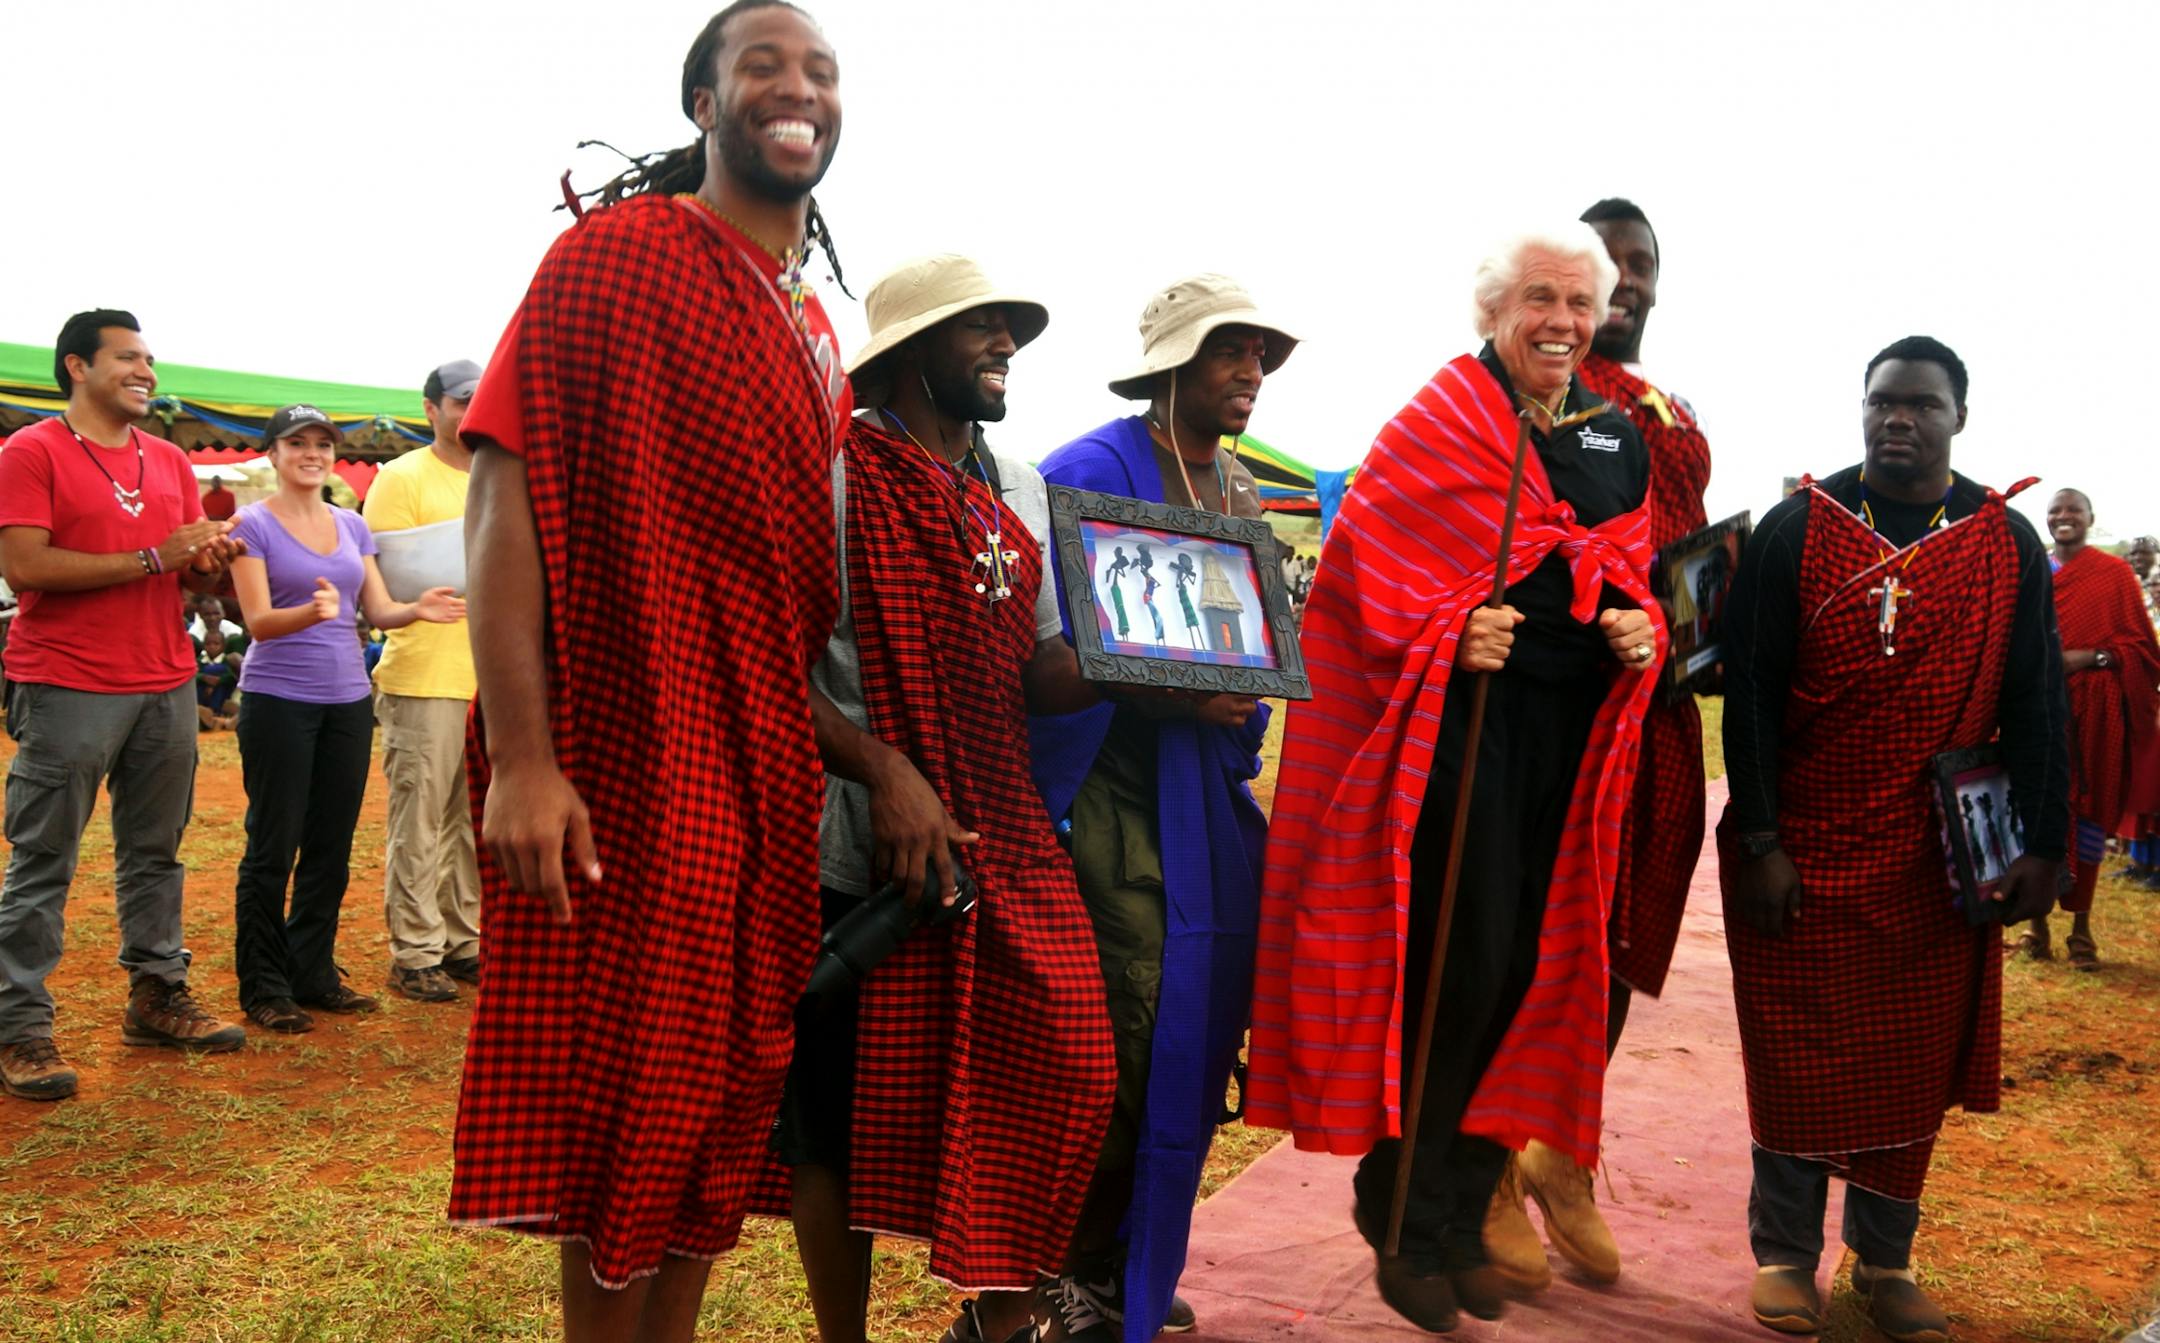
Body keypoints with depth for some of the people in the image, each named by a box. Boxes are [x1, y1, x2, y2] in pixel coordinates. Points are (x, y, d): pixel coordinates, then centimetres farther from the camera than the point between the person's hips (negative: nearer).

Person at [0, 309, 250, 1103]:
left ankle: (157, 995, 23)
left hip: (166, 686, 6)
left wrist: (209, 562, -5)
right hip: (67, 690, -6)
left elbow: (193, 573, 20)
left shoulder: (170, 462, 14)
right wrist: (152, 559, -17)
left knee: (155, 852, 13)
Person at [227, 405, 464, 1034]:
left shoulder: (352, 526, 11)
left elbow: (380, 609, 6)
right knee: (273, 847, 1)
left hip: (347, 699, 5)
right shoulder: (254, 524, -4)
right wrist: (311, 612, -34)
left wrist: (418, 608, -16)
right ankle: (263, 987, 11)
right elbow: (259, 621, -13)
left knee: (332, 847, 10)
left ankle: (314, 974, 21)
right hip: (279, 698, -5)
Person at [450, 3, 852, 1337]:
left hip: (771, 773, 7)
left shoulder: (817, 333, 15)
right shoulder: (615, 254, -5)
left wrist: (840, 754, 14)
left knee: (732, 1083, 13)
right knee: (634, 1085, 2)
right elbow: (504, 492, -13)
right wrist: (520, 759, -22)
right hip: (633, 761, -7)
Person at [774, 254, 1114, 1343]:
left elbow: (1042, 667, 14)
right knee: (845, 1120, 4)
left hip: (1003, 839, 6)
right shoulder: (836, 475, -7)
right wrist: (885, 770, -21)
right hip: (861, 849, -6)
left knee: (1063, 1074, 1)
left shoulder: (1019, 491, 15)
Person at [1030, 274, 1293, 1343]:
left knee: (1194, 1028, 10)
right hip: (1113, 792, -8)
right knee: (1127, 1037, -9)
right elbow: (1048, 646, -16)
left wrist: (1241, 710, 4)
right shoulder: (1092, 473, -9)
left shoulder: (1241, 494, 16)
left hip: (1209, 799, 8)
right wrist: (1178, 695, -21)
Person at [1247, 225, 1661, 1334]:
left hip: (1572, 733, 6)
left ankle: (1465, 1213, 23)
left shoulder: (1621, 439, 16)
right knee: (1456, 963, -6)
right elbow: (1371, 554, -8)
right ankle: (1408, 1226, 11)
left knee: (1527, 966, 8)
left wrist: (1641, 629, -1)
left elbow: (1636, 570, 20)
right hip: (1460, 719, -6)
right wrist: (1445, 630, -22)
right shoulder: (1442, 417, -2)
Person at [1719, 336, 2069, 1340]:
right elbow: (1749, 690, -5)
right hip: (1805, 849, -2)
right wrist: (1759, 842, -10)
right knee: (1797, 1050, 5)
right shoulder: (1796, 527, -2)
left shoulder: (2007, 542, 3)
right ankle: (1785, 1254, 20)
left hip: (1939, 861, 2)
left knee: (1916, 1061, 9)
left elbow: (2036, 704, 5)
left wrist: (2042, 845, -1)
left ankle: (1885, 1260, 26)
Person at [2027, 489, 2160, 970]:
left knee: (2088, 812, 0)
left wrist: (2087, 657, -16)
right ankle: (2037, 922, 9)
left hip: (2093, 711, -3)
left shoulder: (2115, 573, 2)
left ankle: (2081, 928, 8)